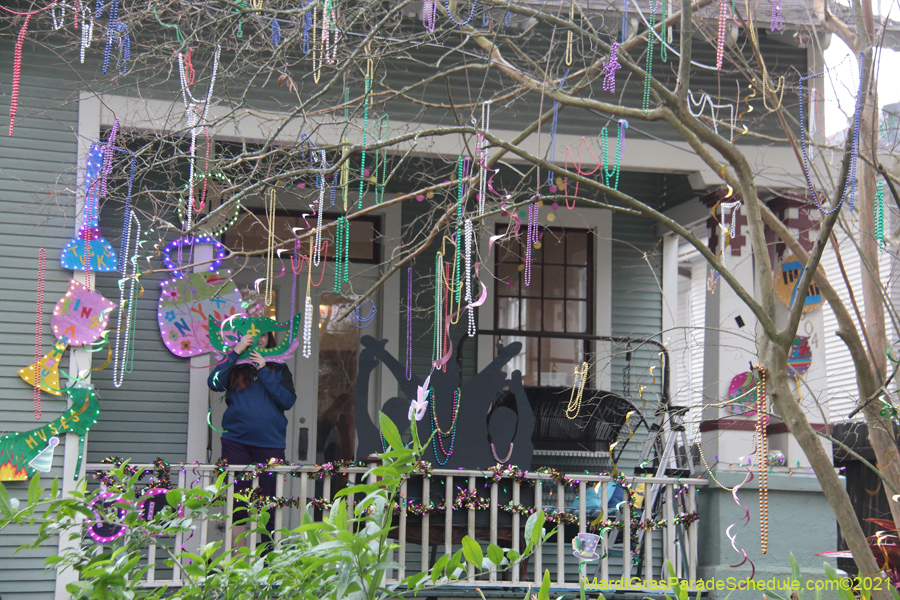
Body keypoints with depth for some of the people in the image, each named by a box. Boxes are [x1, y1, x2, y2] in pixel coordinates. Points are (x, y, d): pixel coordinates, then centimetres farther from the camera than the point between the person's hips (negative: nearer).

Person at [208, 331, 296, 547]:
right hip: (236, 442, 0)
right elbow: (214, 383, -9)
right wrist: (235, 352, -9)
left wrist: (264, 371, -6)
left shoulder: (278, 368, 11)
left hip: (271, 442, 0)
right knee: (237, 505, -1)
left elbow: (288, 401, -3)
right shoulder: (235, 365, 10)